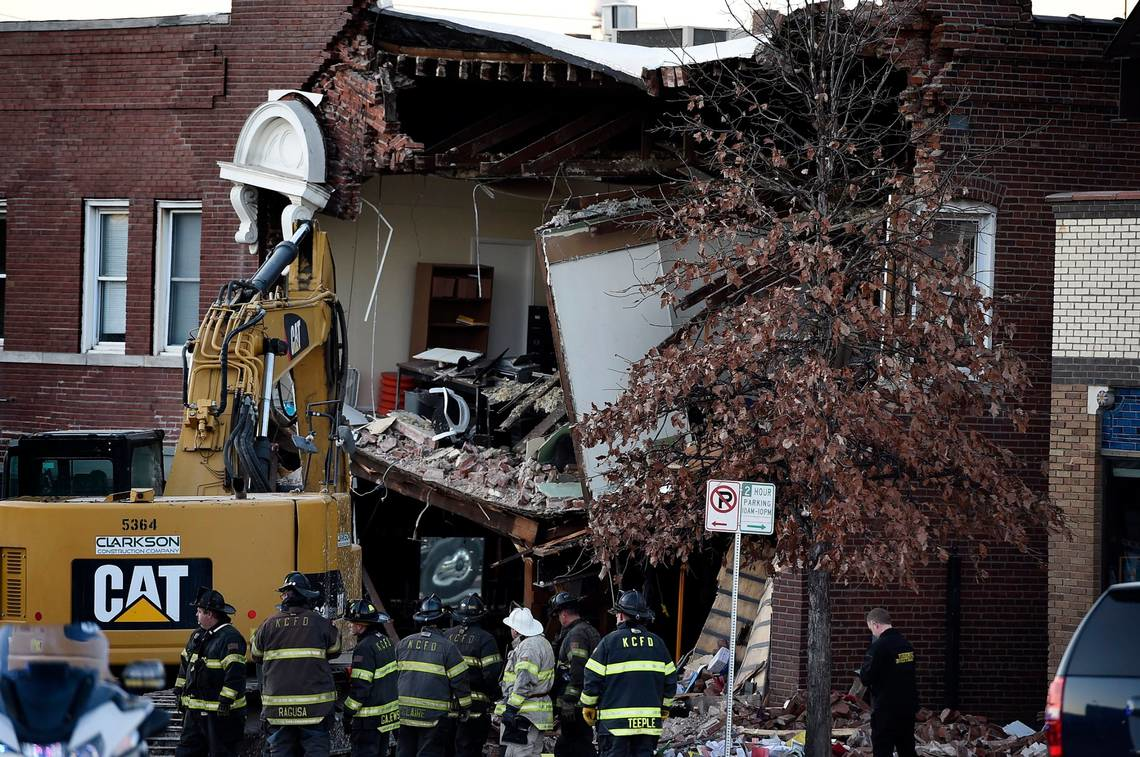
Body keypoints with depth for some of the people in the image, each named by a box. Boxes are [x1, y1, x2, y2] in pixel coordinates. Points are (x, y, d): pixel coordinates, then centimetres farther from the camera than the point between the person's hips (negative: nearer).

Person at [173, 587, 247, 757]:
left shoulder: (230, 637, -17)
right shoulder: (198, 635, 12)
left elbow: (235, 671, -24)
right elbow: (185, 662, 22)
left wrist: (226, 700, -26)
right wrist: (179, 690, 20)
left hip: (221, 712, -9)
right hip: (194, 710, 9)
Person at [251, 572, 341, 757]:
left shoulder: (269, 625, -1)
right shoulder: (319, 623, -4)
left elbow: (255, 654, 12)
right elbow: (335, 650, 10)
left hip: (278, 706, 1)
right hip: (314, 706, -1)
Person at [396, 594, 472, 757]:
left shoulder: (403, 644, 6)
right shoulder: (447, 647, -8)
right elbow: (459, 680, -6)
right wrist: (464, 707, 7)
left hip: (404, 712, 4)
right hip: (435, 716, -4)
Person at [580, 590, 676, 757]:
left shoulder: (609, 641, -5)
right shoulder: (657, 643, 8)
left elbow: (592, 678, -4)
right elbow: (670, 679, 12)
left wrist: (588, 706, 10)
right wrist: (664, 707, 26)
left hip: (615, 721, -4)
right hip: (649, 723, 4)